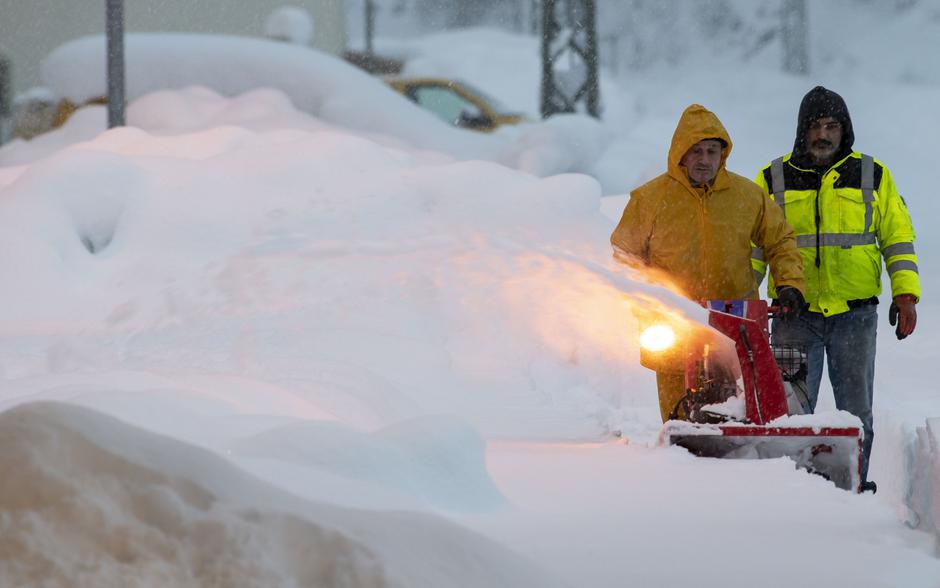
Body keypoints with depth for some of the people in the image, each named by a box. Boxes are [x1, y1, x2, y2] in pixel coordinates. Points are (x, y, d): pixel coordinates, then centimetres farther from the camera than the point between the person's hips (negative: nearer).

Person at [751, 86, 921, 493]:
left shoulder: (873, 177, 8)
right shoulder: (773, 180, 8)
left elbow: (898, 238, 11)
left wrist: (905, 294, 1)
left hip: (854, 314, 0)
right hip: (795, 314, 0)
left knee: (856, 410, 1)